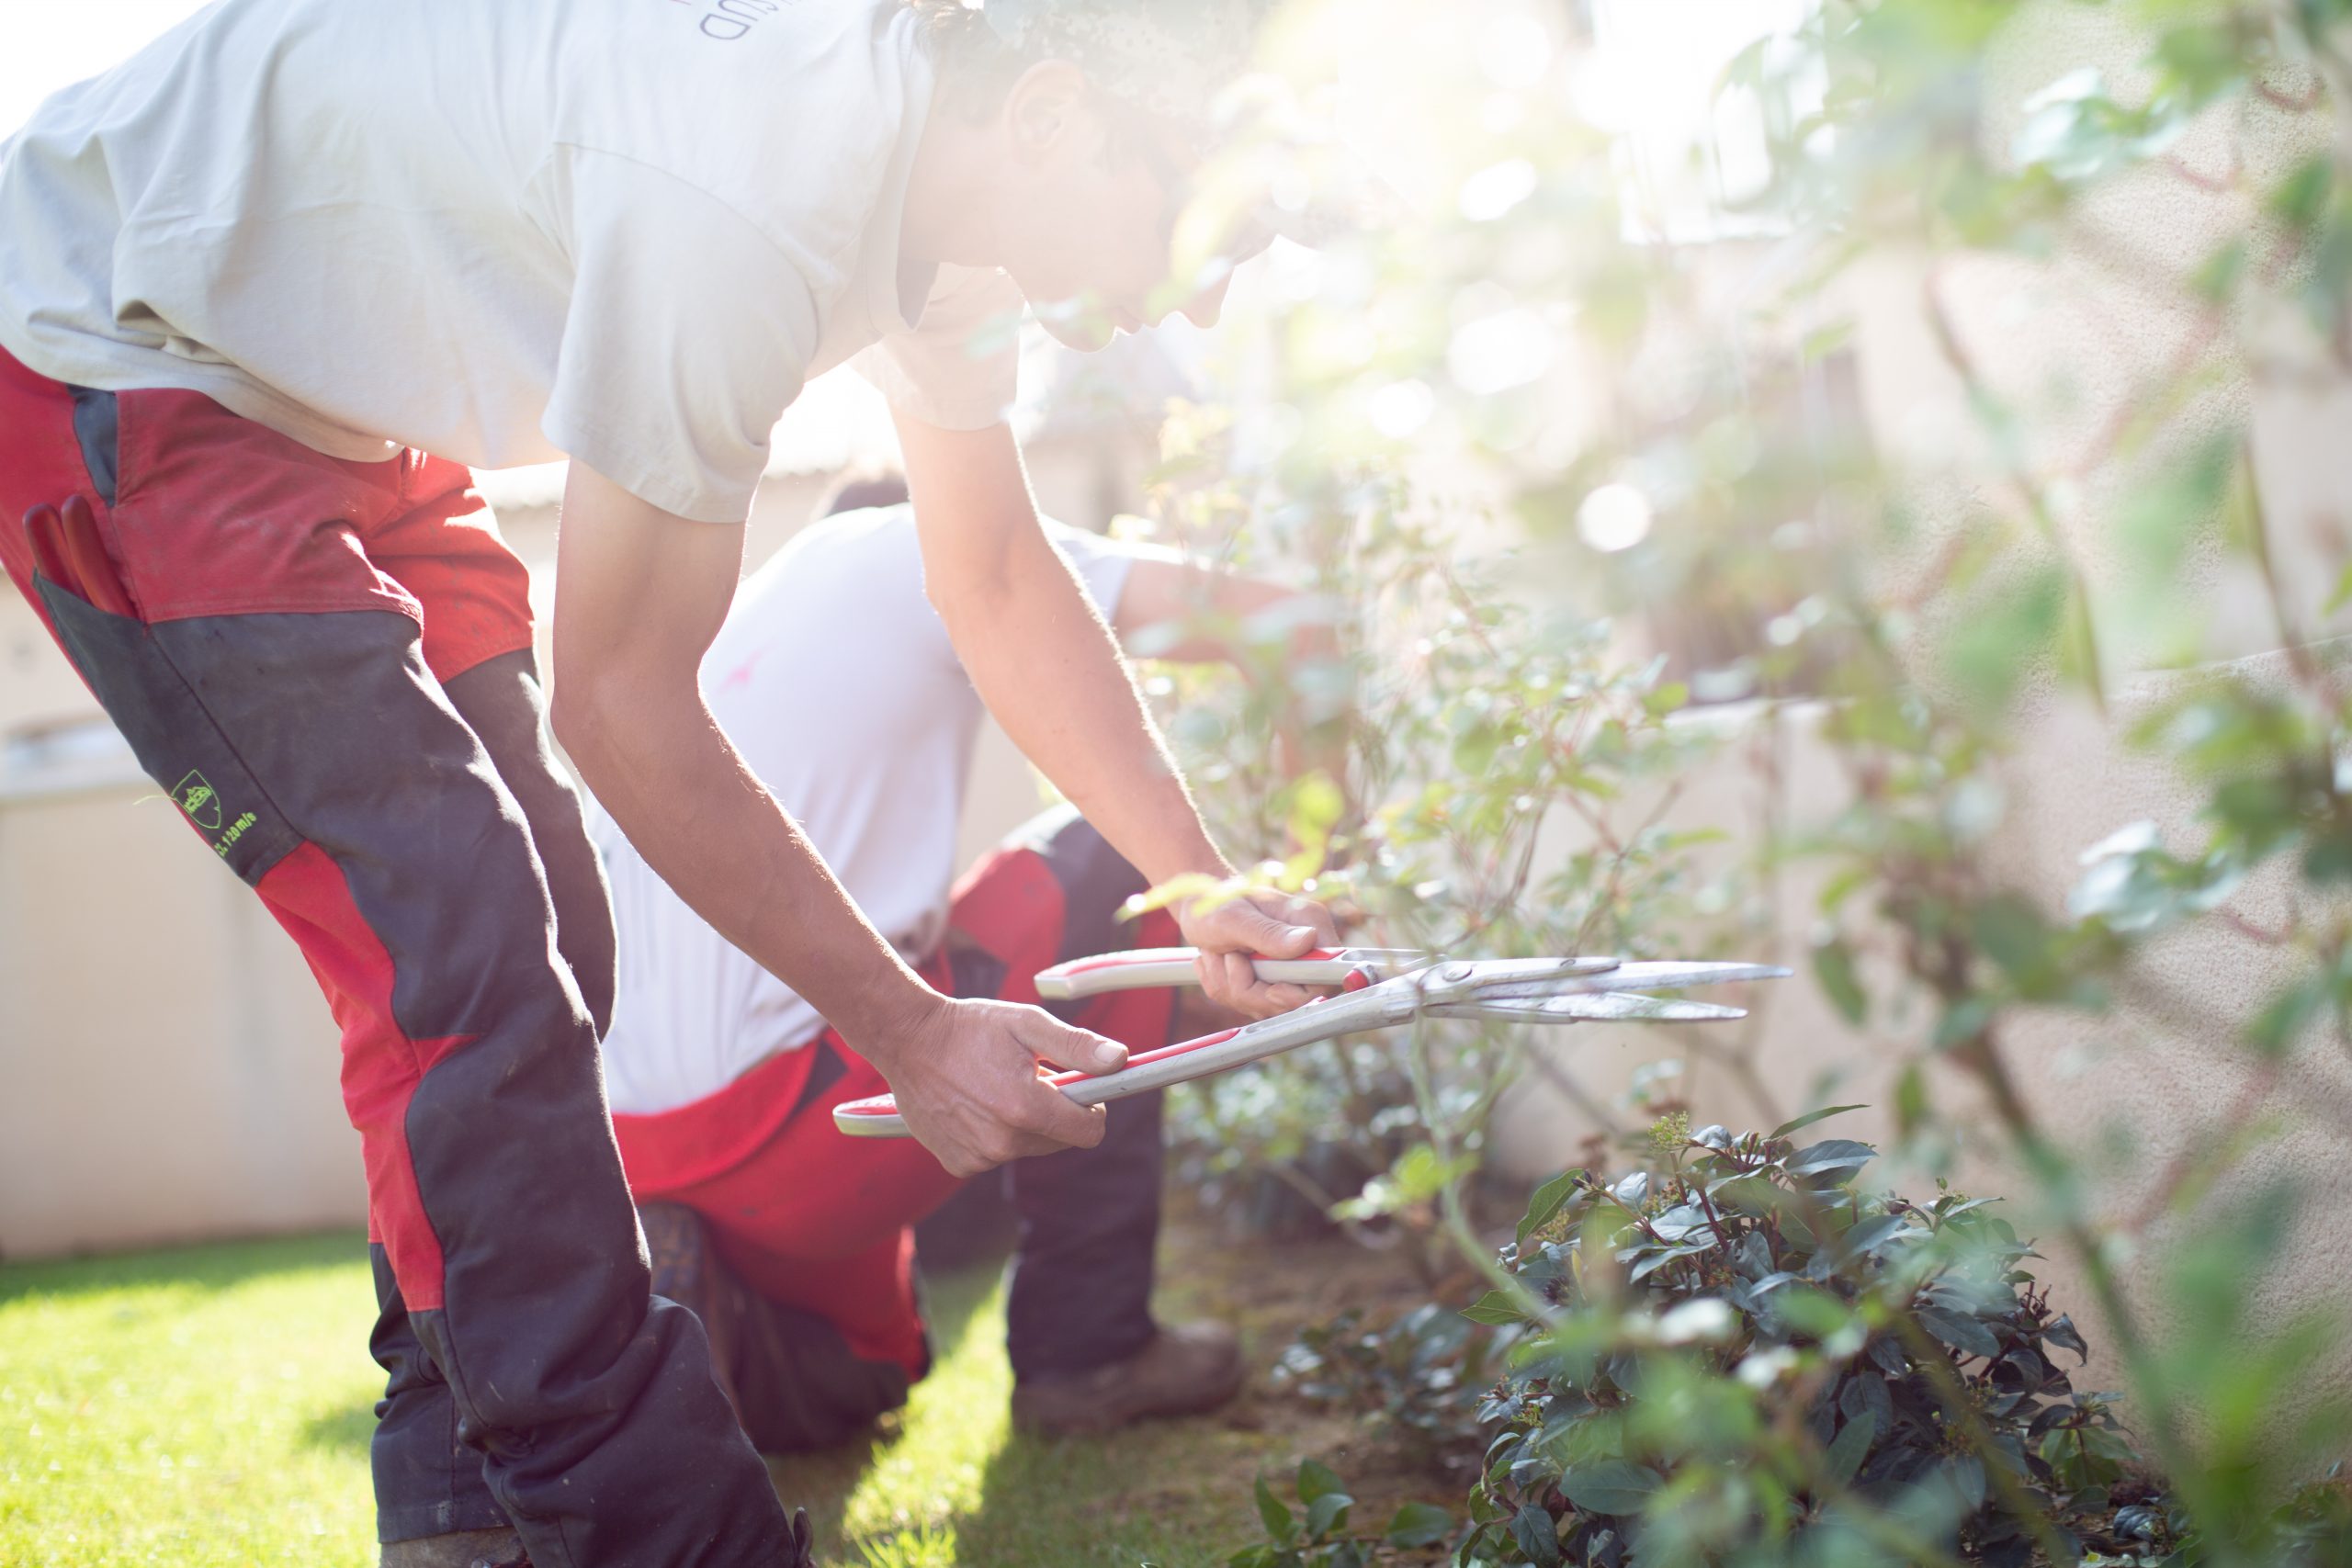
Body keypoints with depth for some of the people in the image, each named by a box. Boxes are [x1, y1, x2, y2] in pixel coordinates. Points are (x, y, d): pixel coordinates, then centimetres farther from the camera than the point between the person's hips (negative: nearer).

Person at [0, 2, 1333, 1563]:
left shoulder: (937, 158, -6)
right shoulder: (751, 184, -35)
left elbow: (1002, 581, 4)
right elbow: (622, 701, -27)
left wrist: (1204, 887, -2)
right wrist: (910, 1031, -21)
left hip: (333, 408, 10)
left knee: (535, 938, 6)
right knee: (464, 956, -18)